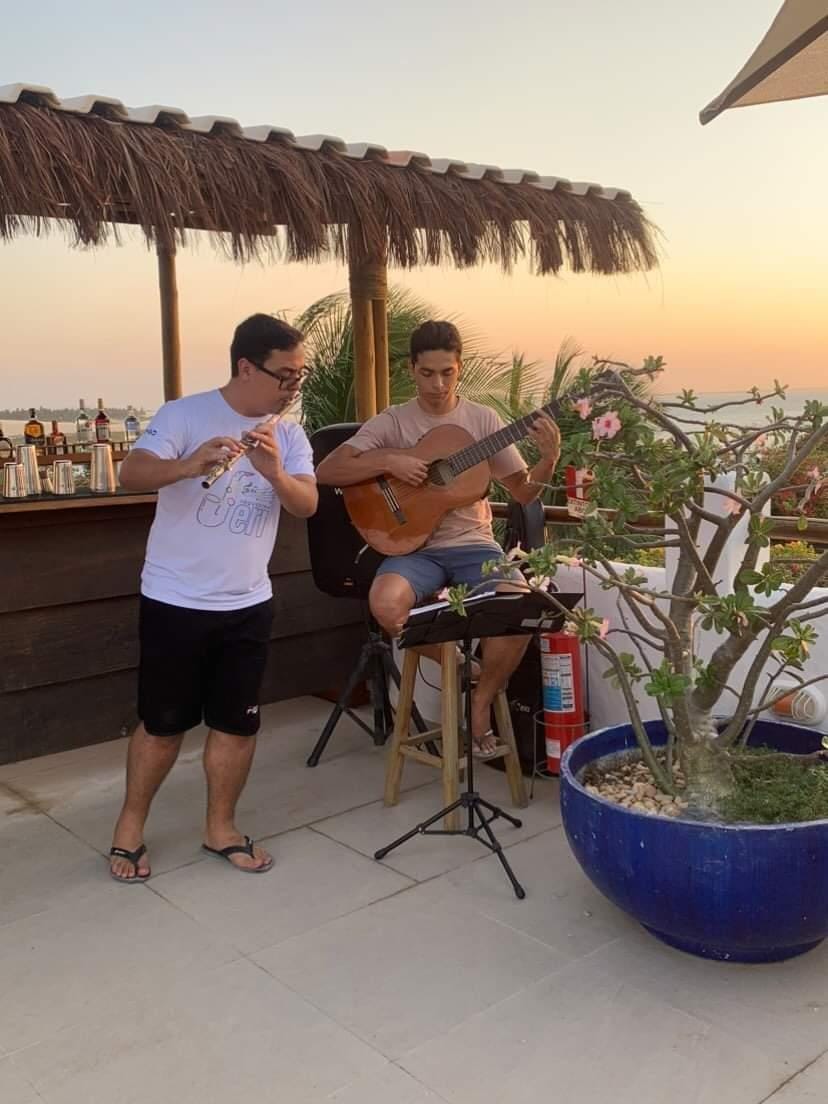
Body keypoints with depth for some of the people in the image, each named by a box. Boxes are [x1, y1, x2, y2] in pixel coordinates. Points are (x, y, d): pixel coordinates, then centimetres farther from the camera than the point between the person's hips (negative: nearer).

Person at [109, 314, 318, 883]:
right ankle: (130, 826, 27)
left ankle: (221, 827, 28)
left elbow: (307, 505, -9)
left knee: (238, 722, 10)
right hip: (175, 601, -4)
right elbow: (131, 475, -23)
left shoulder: (290, 435, 3)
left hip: (248, 604, 4)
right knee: (163, 722, 7)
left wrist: (274, 472, -29)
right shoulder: (184, 414, -10)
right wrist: (189, 465, -41)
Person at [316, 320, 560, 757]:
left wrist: (549, 459, -13)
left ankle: (481, 700, -3)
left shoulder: (482, 419, 6)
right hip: (413, 546, -1)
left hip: (472, 544, 1)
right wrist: (389, 460, -19)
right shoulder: (392, 422, 1)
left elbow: (523, 492, 6)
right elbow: (326, 471, -9)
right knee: (386, 604, -34)